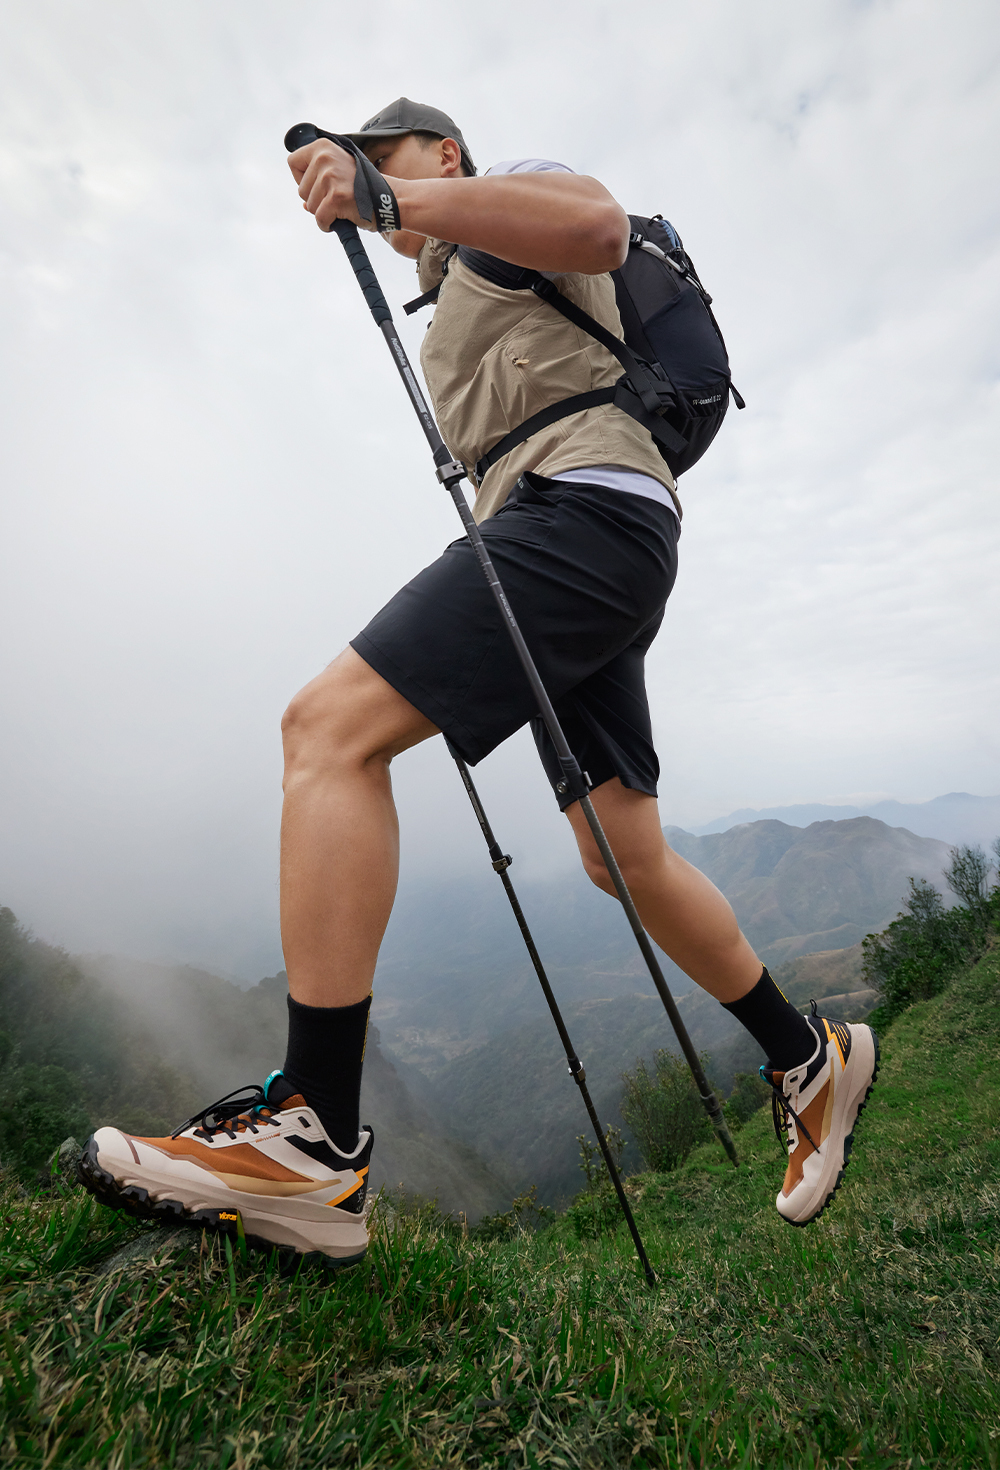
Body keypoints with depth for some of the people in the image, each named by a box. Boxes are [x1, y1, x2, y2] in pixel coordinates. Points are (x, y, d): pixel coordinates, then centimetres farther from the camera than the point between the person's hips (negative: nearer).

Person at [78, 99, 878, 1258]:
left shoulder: (515, 190, 17)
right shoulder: (456, 308, 40)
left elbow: (599, 225, -9)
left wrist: (390, 195, -15)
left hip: (588, 505, -9)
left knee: (332, 725, -22)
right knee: (625, 858, 5)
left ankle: (314, 1142, -20)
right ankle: (809, 1058, 22)